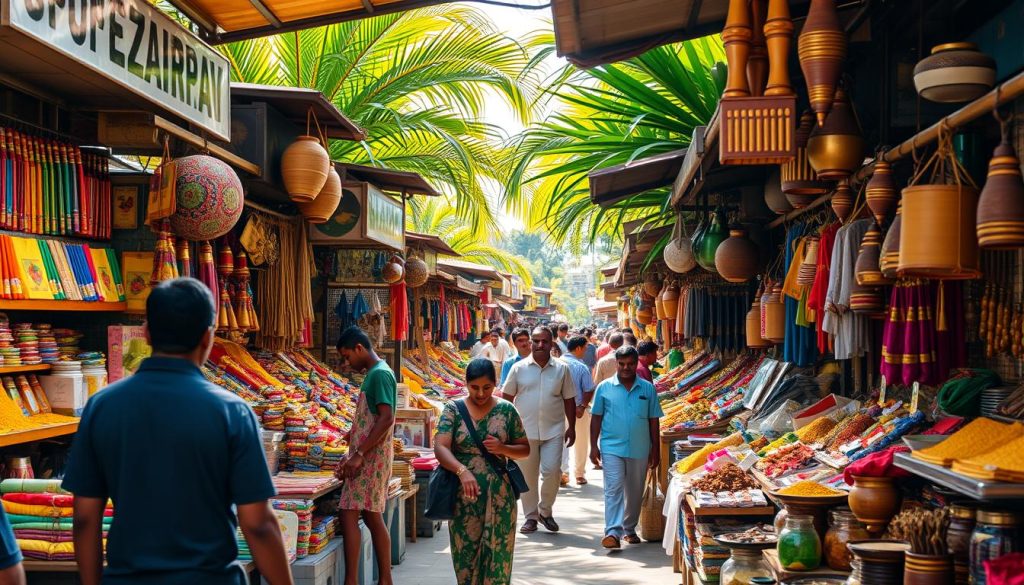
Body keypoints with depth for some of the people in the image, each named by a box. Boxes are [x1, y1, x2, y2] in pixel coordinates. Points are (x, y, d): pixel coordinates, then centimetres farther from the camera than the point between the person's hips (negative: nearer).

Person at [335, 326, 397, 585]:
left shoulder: (380, 374, -13)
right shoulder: (375, 373, 16)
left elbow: (386, 419, -22)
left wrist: (359, 454, -22)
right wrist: (353, 456, 19)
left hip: (371, 457, -10)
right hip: (369, 457, 10)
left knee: (349, 514, -11)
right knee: (372, 517, 11)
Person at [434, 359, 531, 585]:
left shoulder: (506, 410, 3)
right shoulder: (454, 410, -1)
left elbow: (525, 448, 9)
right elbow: (440, 447, -12)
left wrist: (503, 448, -12)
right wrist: (462, 471, -29)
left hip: (499, 497, 1)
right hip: (464, 497, 0)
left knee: (497, 552, 2)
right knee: (466, 551, 5)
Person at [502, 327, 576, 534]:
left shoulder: (562, 368, 4)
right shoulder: (519, 368, 1)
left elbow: (569, 399, 9)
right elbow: (507, 397, 6)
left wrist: (571, 427, 8)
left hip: (553, 430, 0)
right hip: (525, 430, 0)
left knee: (552, 471, -6)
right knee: (528, 475, 6)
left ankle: (545, 510, 17)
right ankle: (530, 516, 19)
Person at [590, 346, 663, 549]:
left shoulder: (647, 389, 4)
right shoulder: (604, 388, 1)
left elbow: (653, 420, 8)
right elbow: (596, 418, 4)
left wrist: (655, 450, 7)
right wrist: (594, 446, -1)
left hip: (639, 449, 2)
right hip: (612, 447, -2)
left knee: (635, 492, 12)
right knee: (613, 489, -11)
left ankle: (629, 529, 28)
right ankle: (613, 532, -15)